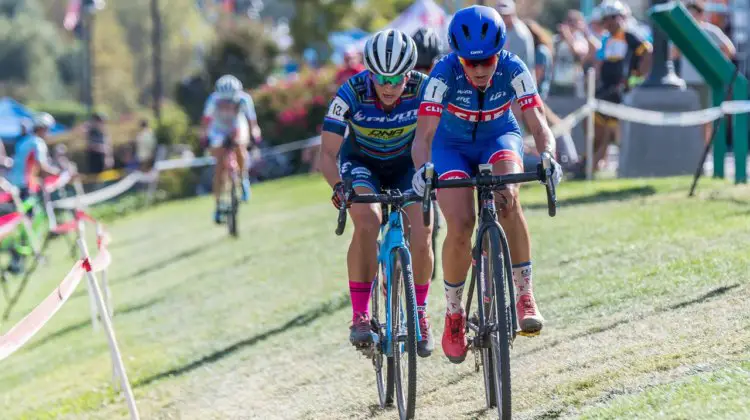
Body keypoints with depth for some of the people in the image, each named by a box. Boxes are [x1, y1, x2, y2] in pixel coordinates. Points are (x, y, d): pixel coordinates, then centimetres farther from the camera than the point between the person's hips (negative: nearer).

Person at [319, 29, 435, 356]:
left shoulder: (422, 89, -27)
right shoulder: (352, 93, -29)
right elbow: (328, 153, -27)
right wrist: (338, 187, -45)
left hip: (407, 164, 1)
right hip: (361, 162, -1)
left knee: (421, 236, -19)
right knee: (367, 222, -30)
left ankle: (419, 314, 6)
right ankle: (360, 317, -23)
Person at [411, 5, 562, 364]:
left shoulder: (513, 70, -26)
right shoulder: (444, 74, -30)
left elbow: (538, 122, -31)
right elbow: (423, 135, -35)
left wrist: (547, 158, -52)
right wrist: (422, 169, -56)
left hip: (499, 139, 0)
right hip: (452, 146, 0)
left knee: (506, 197, -33)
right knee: (460, 225, -22)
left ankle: (524, 295, -24)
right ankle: (454, 314, 0)